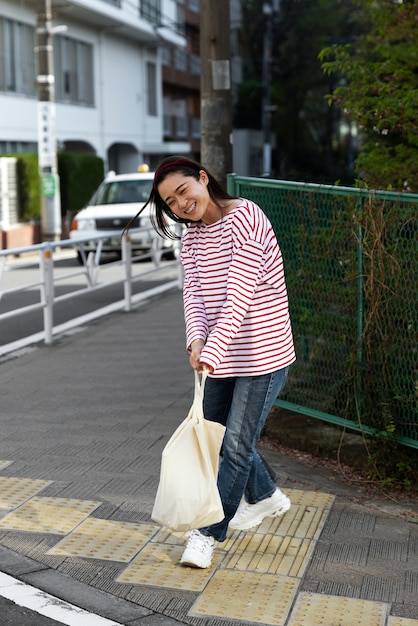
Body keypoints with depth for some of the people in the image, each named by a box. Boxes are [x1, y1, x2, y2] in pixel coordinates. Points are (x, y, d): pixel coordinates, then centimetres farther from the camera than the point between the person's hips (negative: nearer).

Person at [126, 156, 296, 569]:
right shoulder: (191, 237, 8)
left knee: (236, 444, -3)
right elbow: (193, 293, -4)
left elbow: (240, 293, -25)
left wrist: (214, 348, -34)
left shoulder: (245, 218, -17)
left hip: (262, 353, -8)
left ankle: (207, 534, 8)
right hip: (222, 355, 9)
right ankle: (265, 497, 41)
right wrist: (196, 340, -23)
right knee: (215, 435, 19)